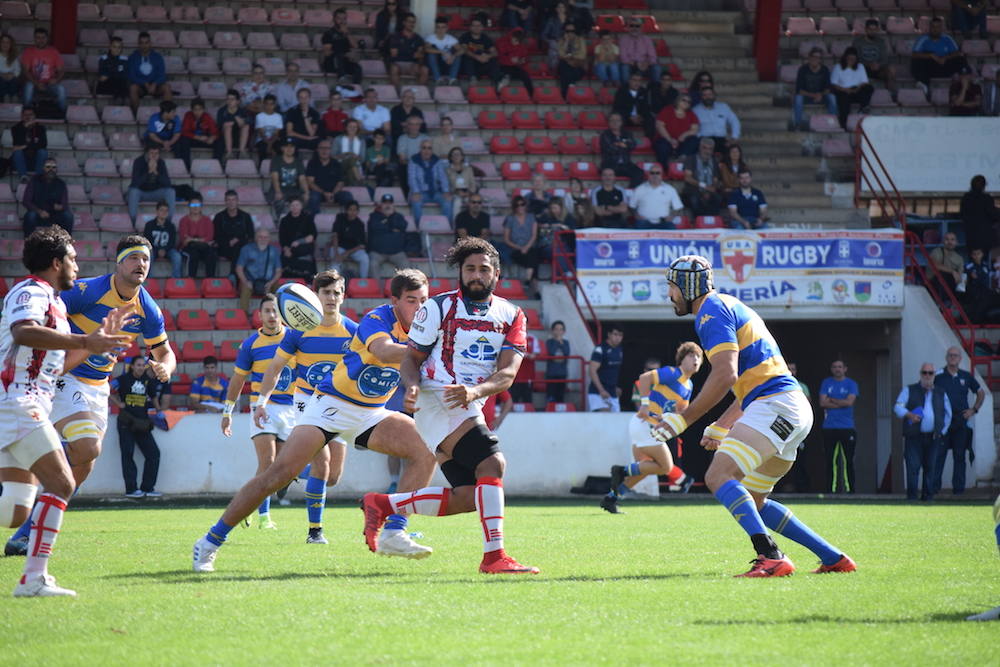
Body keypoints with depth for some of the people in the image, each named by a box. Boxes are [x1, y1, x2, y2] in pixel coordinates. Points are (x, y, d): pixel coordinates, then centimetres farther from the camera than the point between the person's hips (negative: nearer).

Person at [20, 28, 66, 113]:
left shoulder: (54, 51, 4)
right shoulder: (28, 52, 0)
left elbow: (61, 70, 4)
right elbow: (25, 70, -8)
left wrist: (57, 79, -19)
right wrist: (36, 83, -23)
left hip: (49, 84, 1)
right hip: (34, 83, -1)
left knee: (61, 89, -31)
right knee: (28, 86, -36)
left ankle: (63, 112, -18)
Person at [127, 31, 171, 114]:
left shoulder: (157, 57, 4)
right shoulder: (133, 57, 1)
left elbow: (162, 76, -3)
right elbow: (131, 76, -8)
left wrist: (154, 85, -23)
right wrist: (146, 84, -21)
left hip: (155, 86, 1)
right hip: (140, 86, -1)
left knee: (166, 88, -28)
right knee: (132, 88, -35)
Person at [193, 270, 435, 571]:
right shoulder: (378, 319, -20)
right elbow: (383, 351, -41)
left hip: (370, 414, 6)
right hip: (332, 403, -6)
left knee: (426, 449, -15)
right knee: (280, 472, -17)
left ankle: (393, 534, -14)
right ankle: (211, 541, -7)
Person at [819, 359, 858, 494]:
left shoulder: (851, 384, 6)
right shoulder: (826, 383, 11)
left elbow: (850, 401, -8)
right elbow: (823, 402, -1)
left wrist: (831, 400, -2)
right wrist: (842, 403, -6)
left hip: (847, 427, -1)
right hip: (829, 427, 1)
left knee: (848, 460, -4)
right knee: (830, 460, 0)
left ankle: (849, 488, -2)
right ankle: (831, 489, 2)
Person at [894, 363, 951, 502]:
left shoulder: (941, 393, 16)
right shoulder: (909, 390, 9)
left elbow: (948, 413, 23)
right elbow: (898, 407, 0)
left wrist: (942, 430, 13)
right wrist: (908, 415, -19)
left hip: (933, 437, 2)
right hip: (914, 437, -2)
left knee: (930, 467, 1)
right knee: (913, 467, -10)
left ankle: (927, 495, 8)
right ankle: (911, 497, -8)